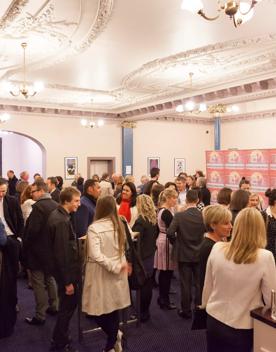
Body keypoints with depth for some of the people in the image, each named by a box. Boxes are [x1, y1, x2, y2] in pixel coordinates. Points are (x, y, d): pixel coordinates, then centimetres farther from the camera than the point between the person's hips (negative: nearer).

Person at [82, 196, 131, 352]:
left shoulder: (94, 227, -17)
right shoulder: (119, 225, 1)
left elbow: (96, 255, -24)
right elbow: (122, 250, 8)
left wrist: (115, 267, -17)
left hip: (101, 274, -6)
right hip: (117, 273, 6)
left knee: (98, 311, 10)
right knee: (113, 308, 17)